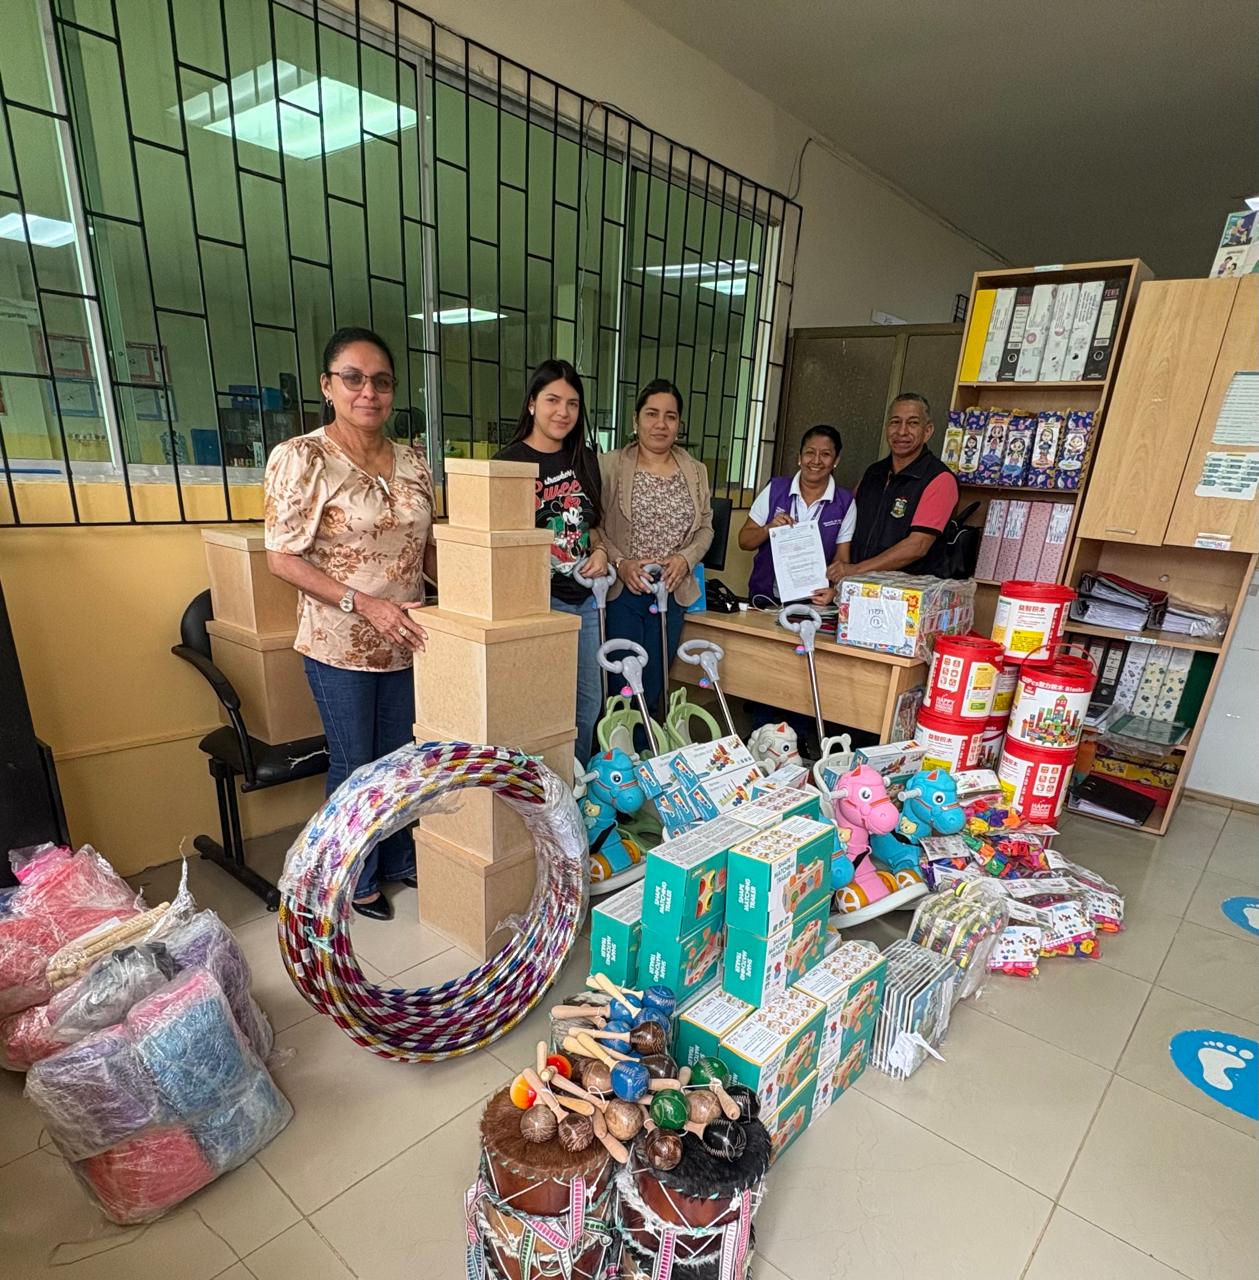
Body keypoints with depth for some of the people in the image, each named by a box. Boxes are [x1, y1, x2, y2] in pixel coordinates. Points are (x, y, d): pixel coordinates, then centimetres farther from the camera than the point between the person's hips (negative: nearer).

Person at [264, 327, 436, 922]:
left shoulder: (412, 461, 5)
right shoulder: (300, 458, -9)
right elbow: (281, 558, -12)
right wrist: (364, 603, -22)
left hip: (406, 641, 5)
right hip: (340, 645, -4)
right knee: (355, 764, 9)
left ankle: (399, 860, 39)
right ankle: (357, 881, 31)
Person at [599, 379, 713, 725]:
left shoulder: (696, 472, 10)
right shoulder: (609, 466, -3)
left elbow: (705, 528, 11)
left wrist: (685, 558, -6)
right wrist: (619, 562, -18)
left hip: (671, 594, 4)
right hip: (621, 593, -3)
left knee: (654, 688, 11)